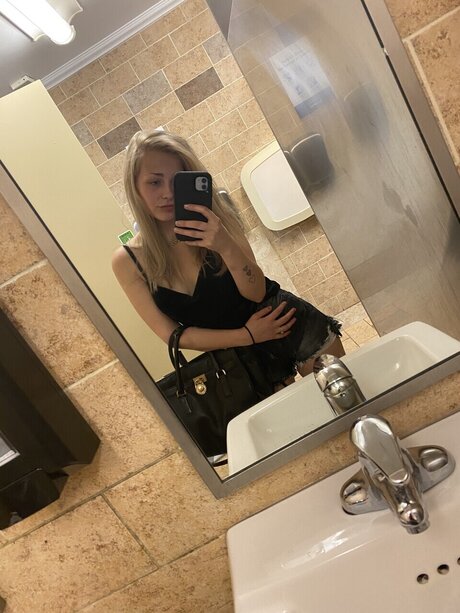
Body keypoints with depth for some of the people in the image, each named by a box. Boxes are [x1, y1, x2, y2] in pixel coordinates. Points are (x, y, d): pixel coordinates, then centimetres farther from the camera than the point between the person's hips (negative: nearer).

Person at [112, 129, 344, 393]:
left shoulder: (212, 217, -11)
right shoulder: (127, 261, -9)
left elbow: (256, 292, -16)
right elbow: (171, 334, -8)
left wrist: (226, 246, -36)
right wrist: (246, 335, -18)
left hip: (294, 326, 0)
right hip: (243, 357, 1)